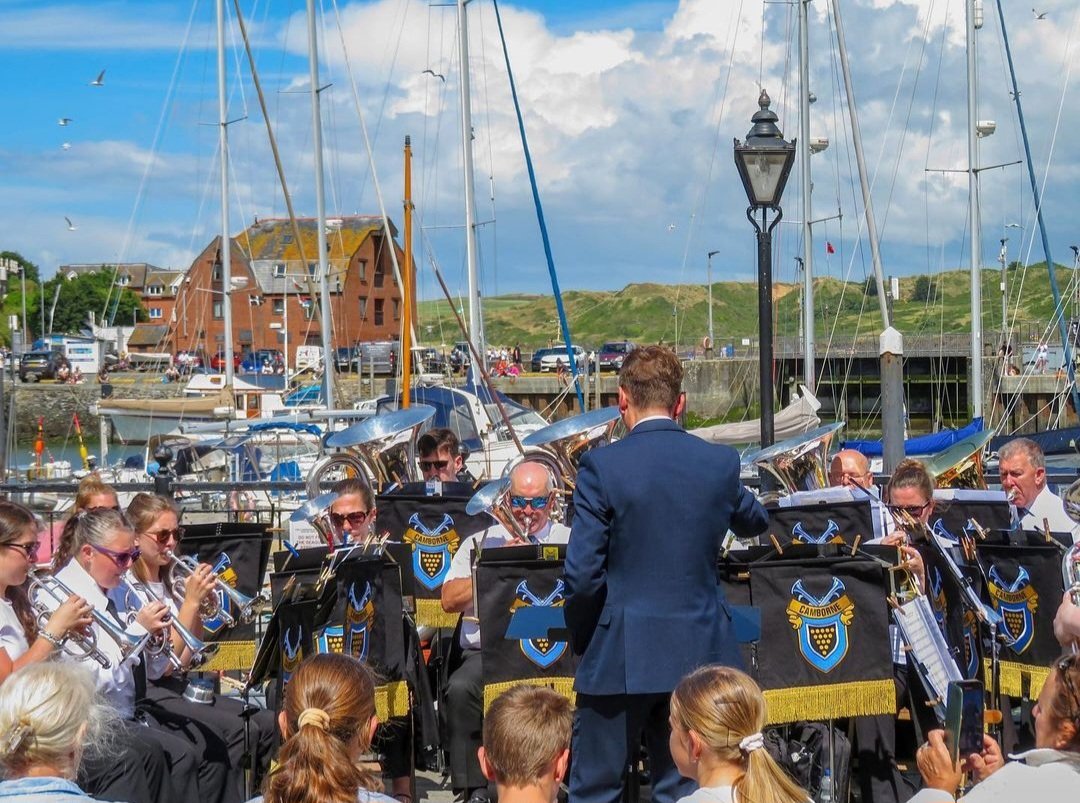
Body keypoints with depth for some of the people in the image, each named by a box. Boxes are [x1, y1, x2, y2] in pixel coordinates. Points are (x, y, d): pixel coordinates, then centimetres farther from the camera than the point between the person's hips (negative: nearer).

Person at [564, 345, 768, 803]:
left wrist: (582, 640, 4)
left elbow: (583, 573, -12)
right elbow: (753, 522, 21)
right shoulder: (721, 463, 0)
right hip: (699, 654, 3)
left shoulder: (601, 466, -11)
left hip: (621, 656, -3)